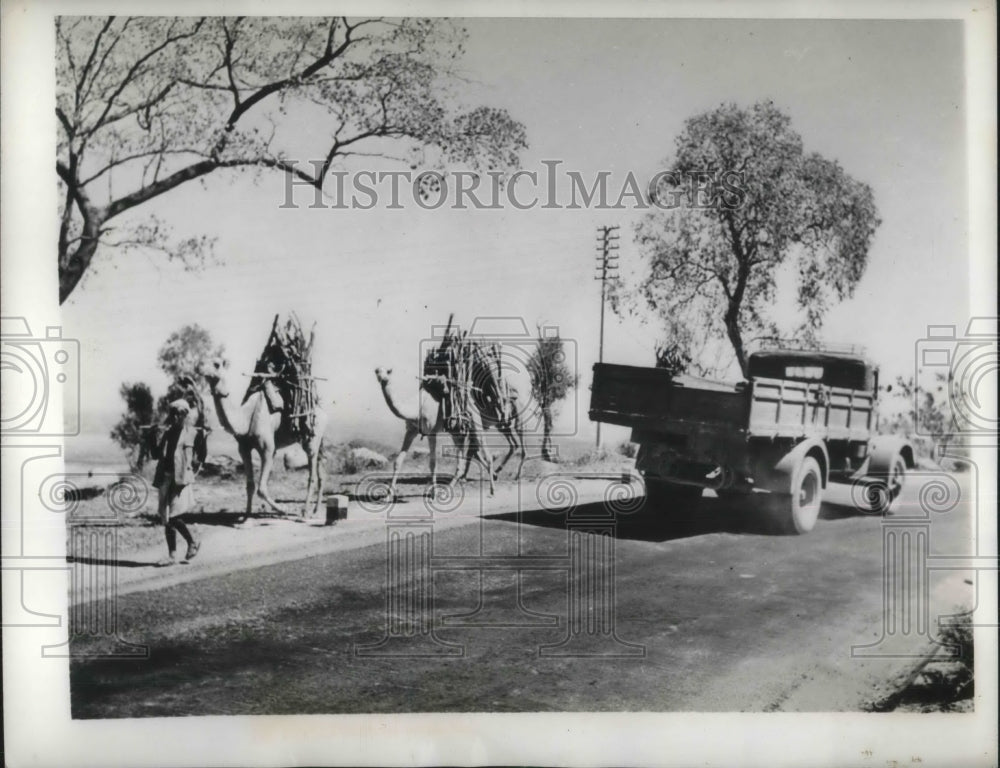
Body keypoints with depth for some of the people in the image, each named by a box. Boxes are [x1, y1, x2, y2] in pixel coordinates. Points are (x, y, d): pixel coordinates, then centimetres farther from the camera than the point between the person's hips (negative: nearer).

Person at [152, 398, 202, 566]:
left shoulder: (188, 432, -2)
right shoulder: (170, 432, 14)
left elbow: (188, 456, -8)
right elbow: (163, 456, 15)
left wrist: (183, 477, -16)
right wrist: (159, 479, 10)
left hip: (179, 478, -6)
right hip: (166, 477, 7)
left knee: (173, 516, -10)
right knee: (166, 518, 6)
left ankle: (193, 543, 10)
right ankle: (172, 555, 11)